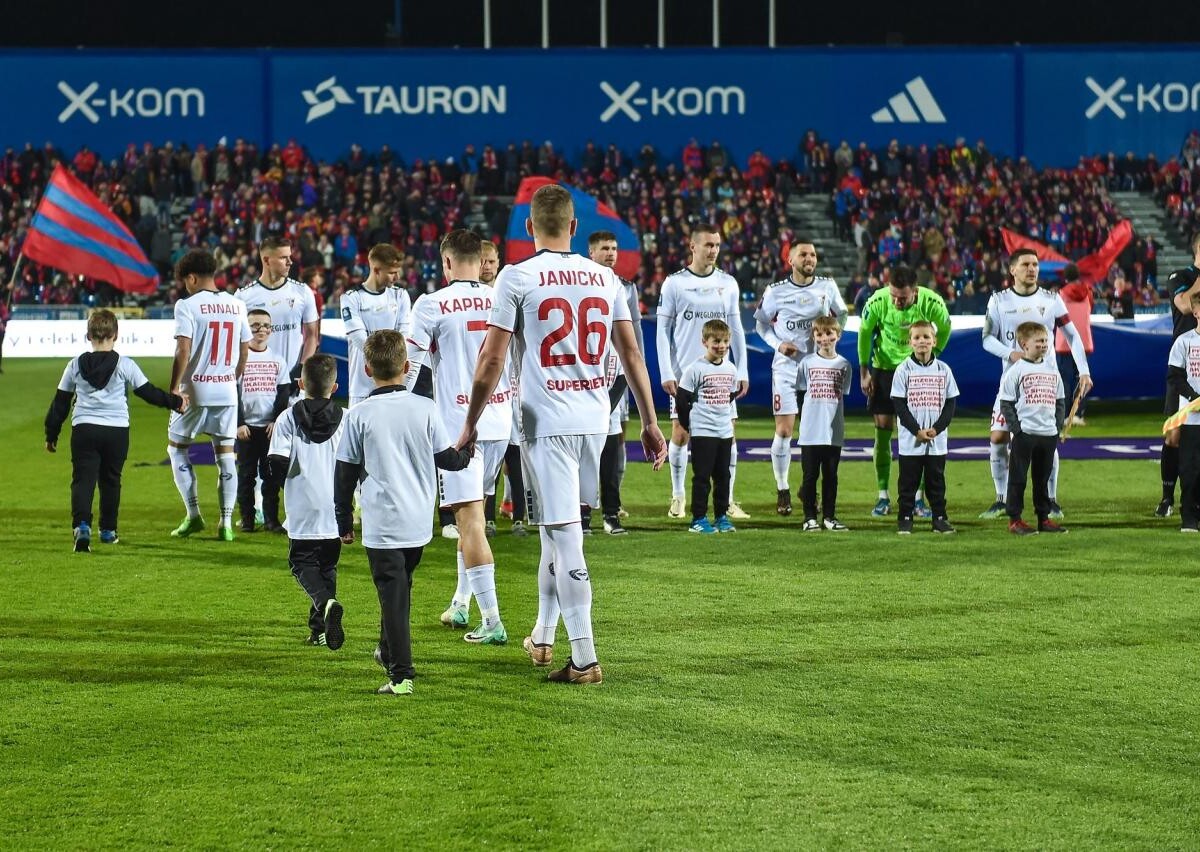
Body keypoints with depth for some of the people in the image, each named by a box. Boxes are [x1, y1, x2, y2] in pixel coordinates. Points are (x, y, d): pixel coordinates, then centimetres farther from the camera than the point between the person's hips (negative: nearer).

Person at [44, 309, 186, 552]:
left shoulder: (76, 365, 5)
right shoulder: (125, 365, -1)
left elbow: (60, 402, 10)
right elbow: (148, 392, 5)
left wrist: (51, 435, 18)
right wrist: (175, 401, 21)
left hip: (83, 429, 0)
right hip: (117, 430, 0)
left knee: (82, 479, -4)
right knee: (110, 480, 16)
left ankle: (81, 525, -26)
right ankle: (108, 530, 25)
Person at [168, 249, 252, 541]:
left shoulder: (187, 306, -9)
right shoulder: (236, 305, 6)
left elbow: (183, 351, -16)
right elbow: (245, 350, 11)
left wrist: (174, 389, -10)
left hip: (195, 390, -4)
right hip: (227, 391, 4)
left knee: (177, 447, 13)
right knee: (225, 454, 7)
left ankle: (193, 514, 6)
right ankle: (226, 523, 4)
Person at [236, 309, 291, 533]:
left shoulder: (277, 362, 7)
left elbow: (284, 395, 5)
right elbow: (233, 394, -2)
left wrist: (277, 421, -7)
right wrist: (239, 424, -9)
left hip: (271, 426, 1)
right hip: (246, 427, -1)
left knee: (271, 473, 2)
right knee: (246, 473, 2)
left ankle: (271, 519, 7)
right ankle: (247, 519, 7)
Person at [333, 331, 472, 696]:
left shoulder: (359, 415, -7)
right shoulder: (425, 409, -2)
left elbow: (345, 474, -1)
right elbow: (447, 459, 8)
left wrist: (344, 523, 10)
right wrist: (467, 452, 31)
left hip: (381, 525, -3)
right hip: (419, 523, 3)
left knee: (393, 596, -3)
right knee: (401, 588, 23)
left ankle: (401, 673, -9)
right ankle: (388, 650, 39)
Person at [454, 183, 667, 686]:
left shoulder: (518, 278, -6)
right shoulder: (604, 278, 7)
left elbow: (492, 359, -8)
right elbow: (631, 353, 8)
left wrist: (470, 425, 0)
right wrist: (649, 422, 14)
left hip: (546, 420, -5)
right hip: (595, 417, 5)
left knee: (563, 534, -6)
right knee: (559, 529, 20)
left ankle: (584, 659, -10)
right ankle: (543, 637, 30)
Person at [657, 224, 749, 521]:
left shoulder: (727, 283, 8)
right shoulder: (674, 283, -1)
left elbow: (735, 329, 12)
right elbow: (663, 330, 0)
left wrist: (742, 371, 7)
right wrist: (666, 373, -7)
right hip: (684, 371, -2)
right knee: (680, 432, 0)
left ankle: (727, 500, 5)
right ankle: (677, 498, 11)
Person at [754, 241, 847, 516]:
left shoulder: (828, 286, 1)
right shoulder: (776, 292, -4)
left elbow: (841, 315, 15)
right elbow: (761, 323, 7)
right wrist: (778, 344, -10)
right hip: (786, 367, -2)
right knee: (784, 431, -5)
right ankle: (782, 491, 7)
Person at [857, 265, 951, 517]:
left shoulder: (932, 303, -22)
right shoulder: (877, 302, -22)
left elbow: (945, 328, 1)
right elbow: (864, 332, -3)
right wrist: (864, 372, -1)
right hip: (883, 367, 0)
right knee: (883, 432, -1)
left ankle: (917, 499, 4)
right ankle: (883, 497, 8)